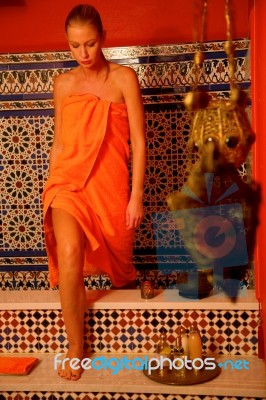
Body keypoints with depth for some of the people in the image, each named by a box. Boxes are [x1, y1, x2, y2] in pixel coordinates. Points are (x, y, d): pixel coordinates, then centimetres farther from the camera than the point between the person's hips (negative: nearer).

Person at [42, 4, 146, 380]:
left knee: (118, 266, 12)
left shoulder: (124, 77, 1)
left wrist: (136, 196, -8)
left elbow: (138, 142, -3)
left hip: (110, 184, -1)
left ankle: (127, 282, 52)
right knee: (69, 252, -24)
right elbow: (59, 142, 14)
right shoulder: (63, 84, 10)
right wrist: (51, 190, 14)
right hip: (69, 180, 2)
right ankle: (75, 349, -6)